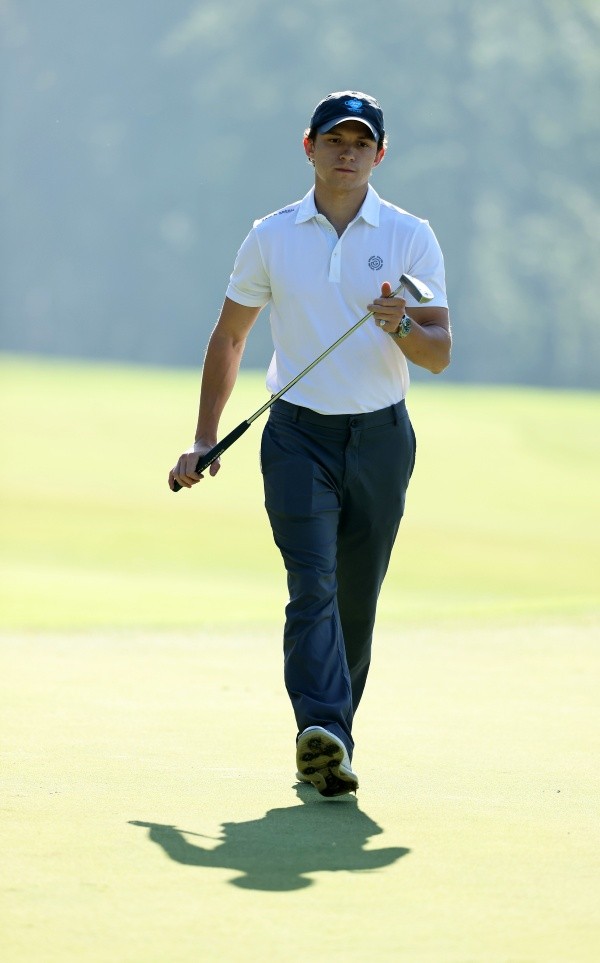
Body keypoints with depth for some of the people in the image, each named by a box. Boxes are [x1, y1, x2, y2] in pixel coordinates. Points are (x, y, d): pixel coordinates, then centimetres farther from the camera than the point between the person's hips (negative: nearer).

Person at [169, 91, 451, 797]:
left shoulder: (411, 238, 2)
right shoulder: (271, 238, 6)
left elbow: (440, 354, -2)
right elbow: (228, 338, 14)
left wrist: (400, 327, -24)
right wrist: (204, 440, 9)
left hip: (382, 439, 1)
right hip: (299, 434, -1)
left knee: (356, 601, 5)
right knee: (312, 584, -18)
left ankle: (330, 743, 17)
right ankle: (322, 736, -33)